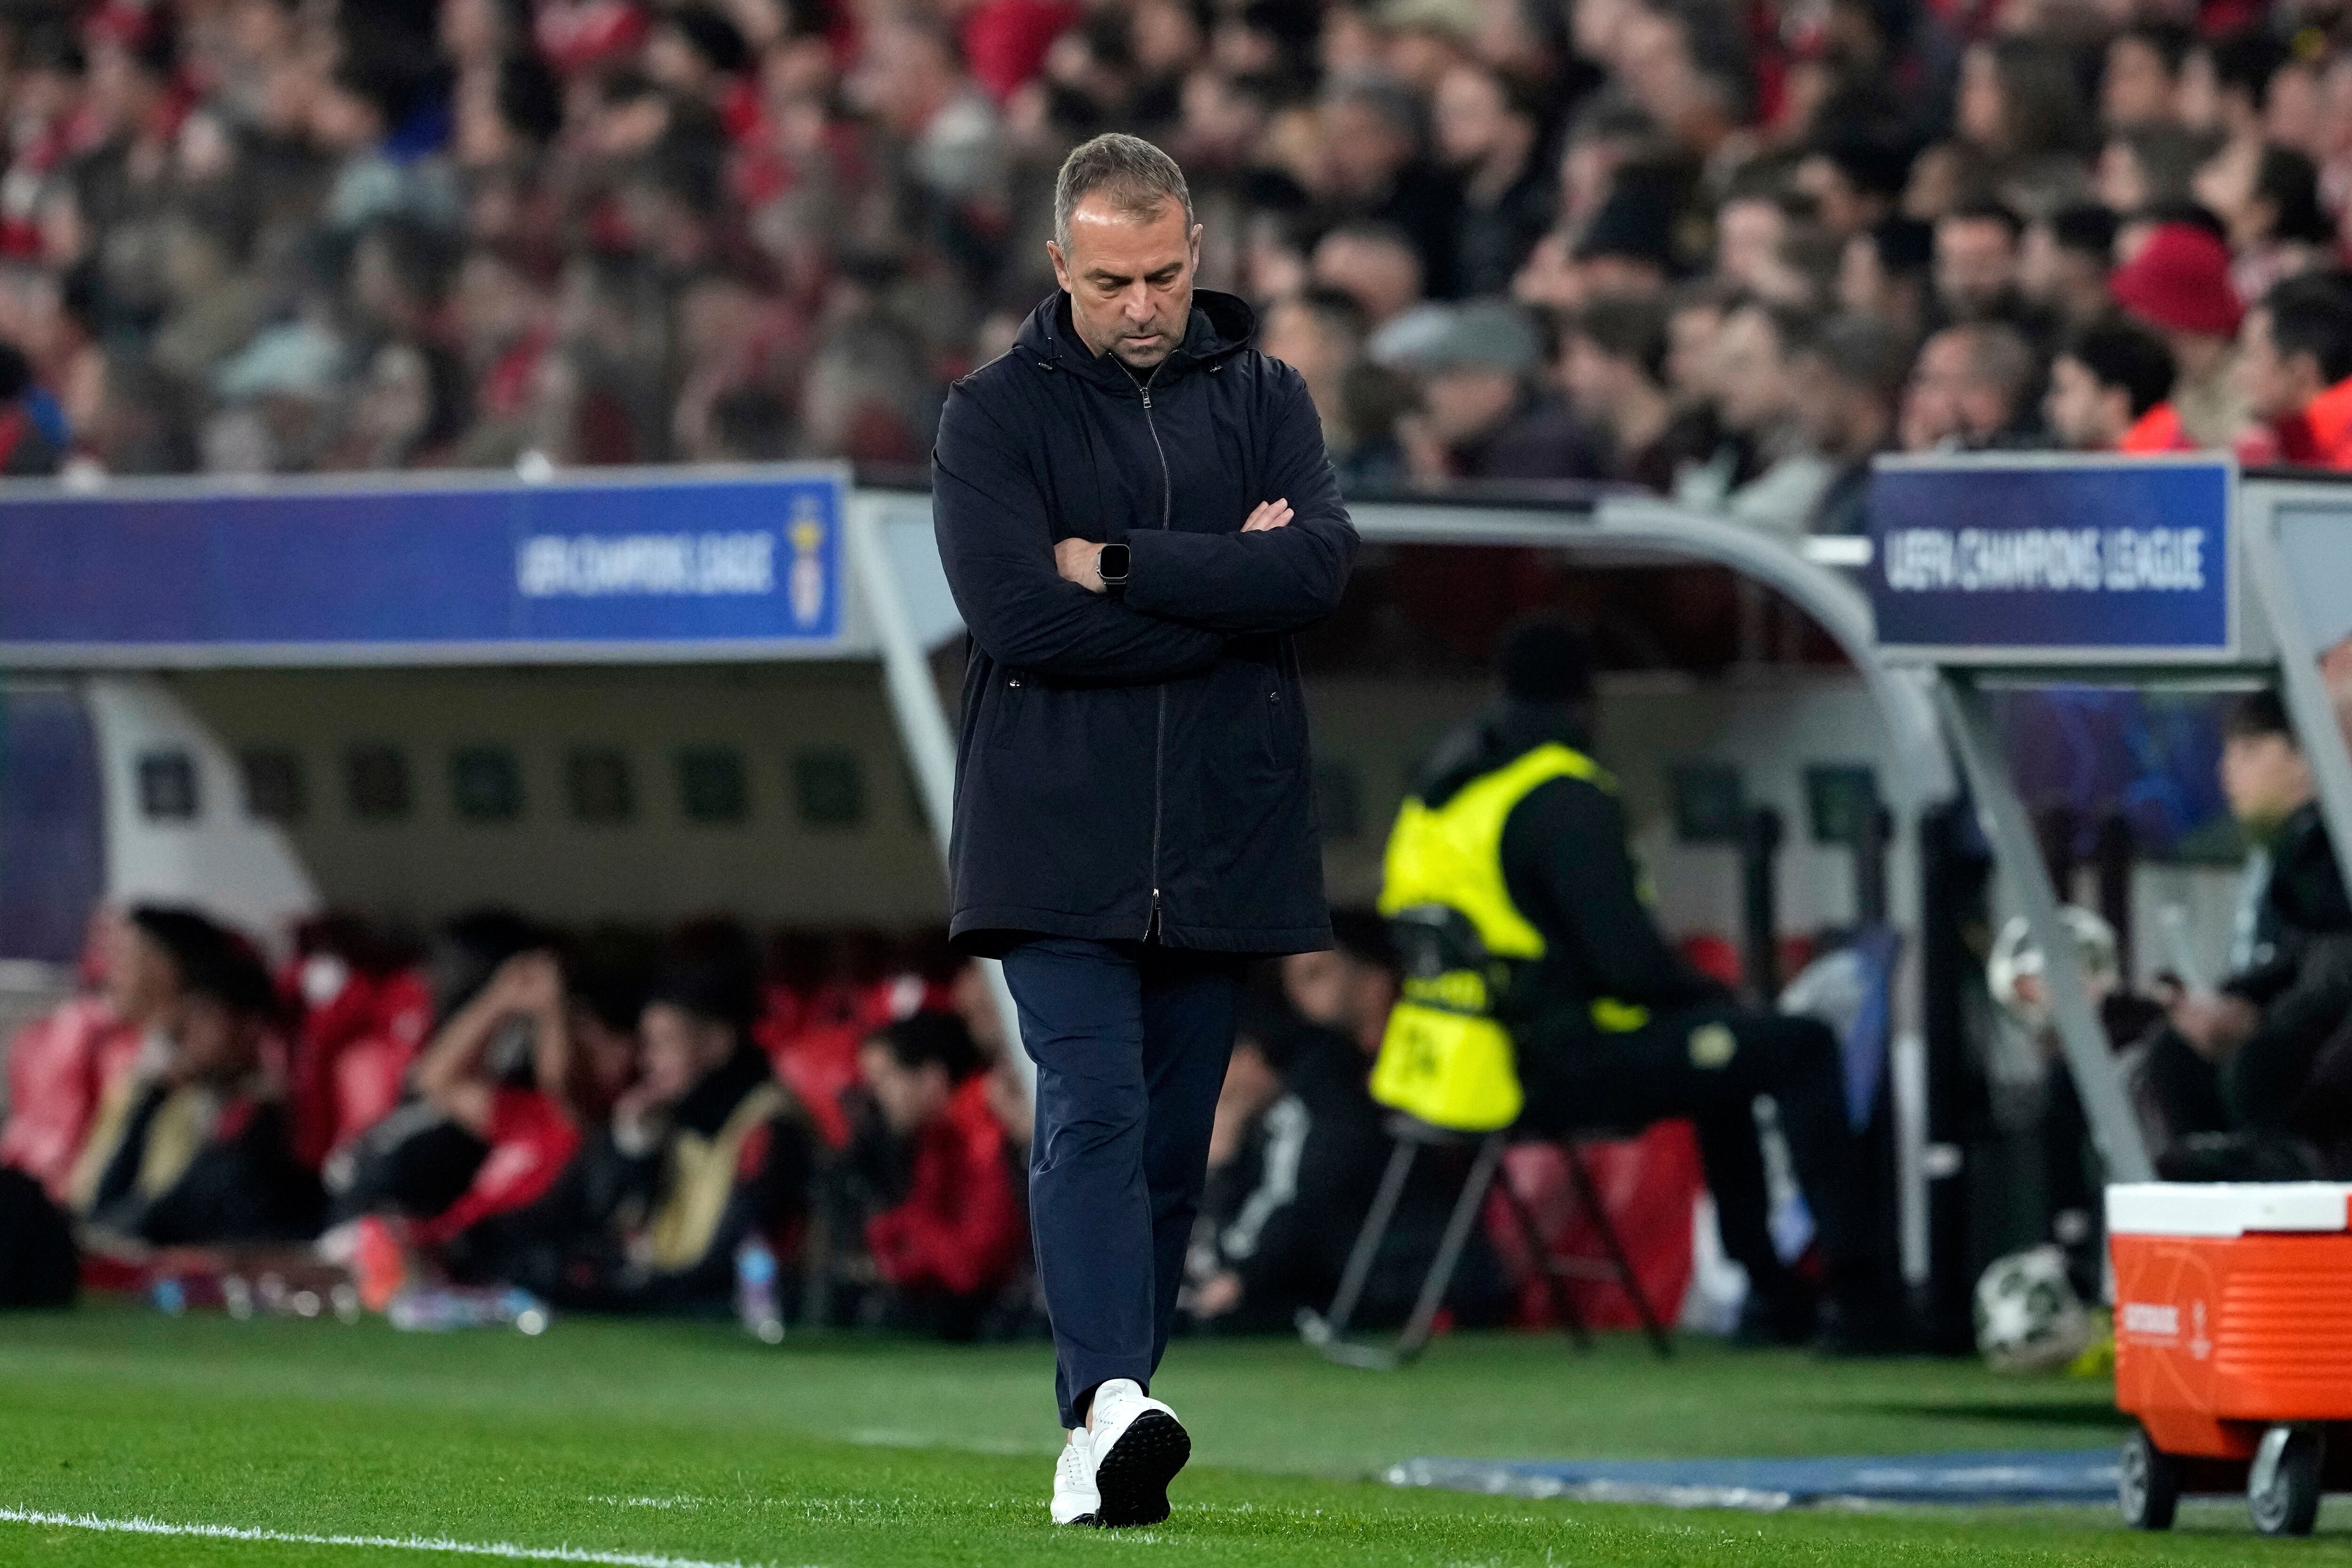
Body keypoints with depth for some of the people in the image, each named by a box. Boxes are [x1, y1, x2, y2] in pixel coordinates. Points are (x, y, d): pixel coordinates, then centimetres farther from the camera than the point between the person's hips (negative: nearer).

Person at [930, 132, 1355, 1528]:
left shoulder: (1265, 400, 10)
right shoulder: (996, 416, 2)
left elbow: (1322, 563, -9)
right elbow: (1017, 613, -13)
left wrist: (1119, 565, -13)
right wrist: (1225, 589, -10)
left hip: (1222, 843, 3)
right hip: (1057, 847, -3)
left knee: (1173, 1146, 6)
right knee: (1095, 1113, -18)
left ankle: (1105, 1447, 12)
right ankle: (1112, 1400, -31)